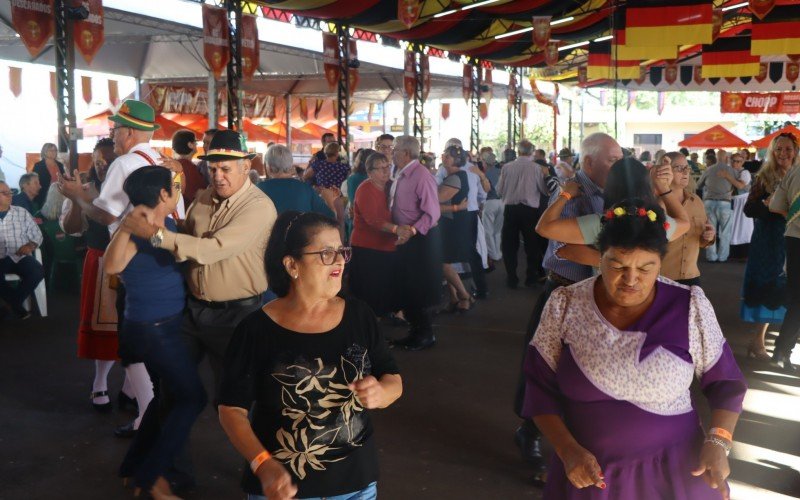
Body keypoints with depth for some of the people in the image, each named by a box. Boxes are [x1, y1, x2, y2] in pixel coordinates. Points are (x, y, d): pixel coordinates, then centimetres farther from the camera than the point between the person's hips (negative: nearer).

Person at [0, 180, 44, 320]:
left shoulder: (21, 212, 10)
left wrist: (30, 245, -12)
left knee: (38, 272, -29)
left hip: (21, 257, 2)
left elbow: (36, 235, 10)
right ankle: (16, 305, -7)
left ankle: (12, 303, -8)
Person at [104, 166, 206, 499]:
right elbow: (112, 266, -42)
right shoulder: (136, 233, -21)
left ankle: (138, 465, 36)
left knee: (172, 395, 22)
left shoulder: (169, 224, 5)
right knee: (192, 398, -5)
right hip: (153, 329, -10)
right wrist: (127, 226, -50)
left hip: (168, 324, 10)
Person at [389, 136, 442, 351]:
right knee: (405, 287, 16)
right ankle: (415, 331, 31)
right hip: (404, 237, 9)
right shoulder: (401, 176, 9)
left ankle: (426, 335, 17)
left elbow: (432, 214, -23)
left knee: (420, 290, 2)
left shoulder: (421, 176, -18)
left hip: (421, 238, -9)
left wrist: (411, 231, -30)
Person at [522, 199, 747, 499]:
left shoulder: (690, 308, -10)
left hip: (672, 469, 0)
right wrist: (568, 451, -14)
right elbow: (540, 386, -4)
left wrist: (717, 443, -12)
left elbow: (724, 381, 1)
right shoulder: (565, 306, -9)